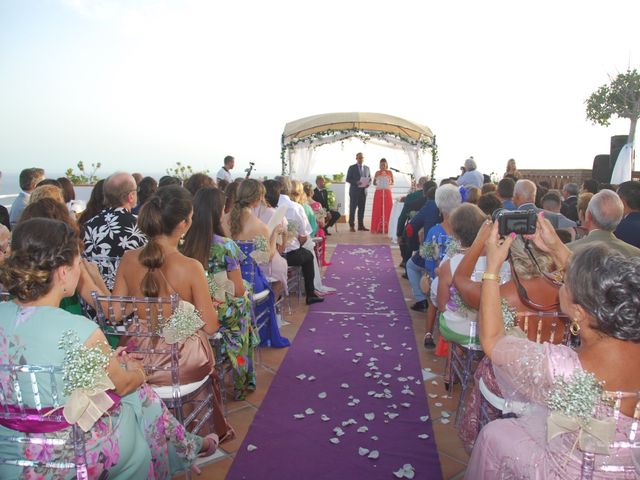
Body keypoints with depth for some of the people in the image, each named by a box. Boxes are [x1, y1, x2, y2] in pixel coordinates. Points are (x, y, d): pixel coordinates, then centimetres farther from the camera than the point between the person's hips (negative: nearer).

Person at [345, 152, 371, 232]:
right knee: (352, 209, -3)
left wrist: (368, 183, -5)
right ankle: (351, 226, 3)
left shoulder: (367, 168, 13)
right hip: (354, 191, -4)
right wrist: (356, 182, -19)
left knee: (362, 209, 6)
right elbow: (348, 179, -4)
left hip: (363, 191, 4)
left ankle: (361, 225, 12)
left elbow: (369, 179, 17)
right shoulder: (352, 168, 0)